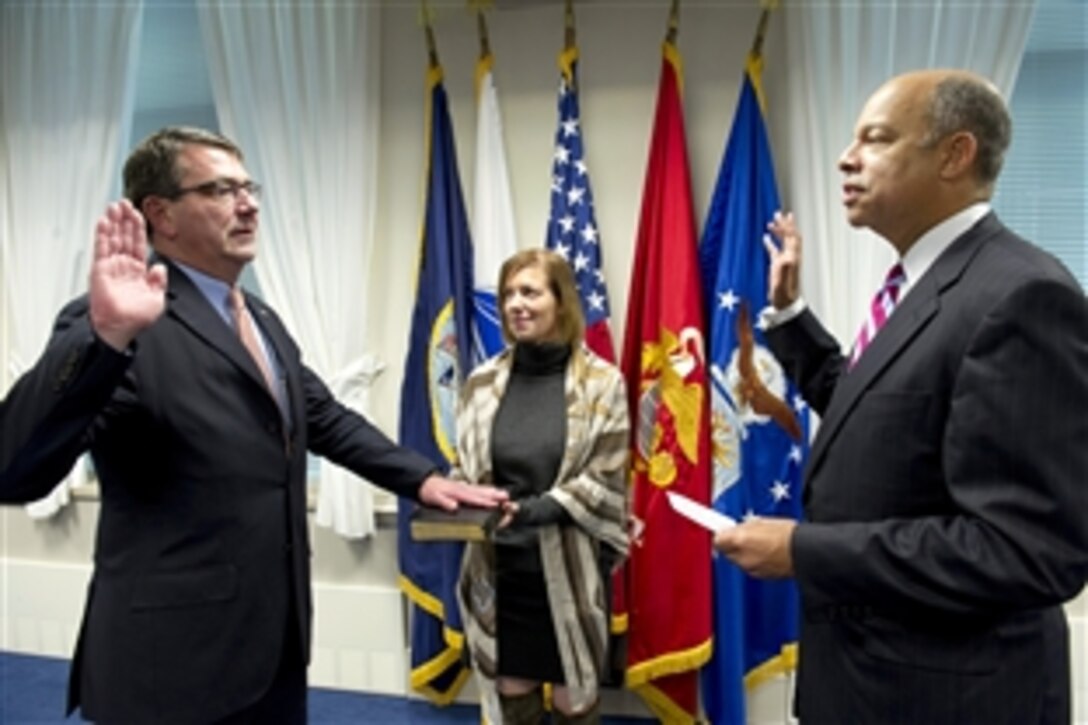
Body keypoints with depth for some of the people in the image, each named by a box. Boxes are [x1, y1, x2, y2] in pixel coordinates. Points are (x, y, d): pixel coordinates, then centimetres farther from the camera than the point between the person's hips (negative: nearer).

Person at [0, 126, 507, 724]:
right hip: (176, 658, -8)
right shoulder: (119, 329, -16)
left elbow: (326, 419, 21)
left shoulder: (261, 320, 11)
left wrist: (422, 478, 10)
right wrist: (106, 335, -42)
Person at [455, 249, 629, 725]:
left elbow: (605, 481, -10)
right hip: (499, 569, 3)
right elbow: (463, 467, 10)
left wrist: (533, 510, -22)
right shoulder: (483, 381, 3)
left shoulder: (602, 383, -6)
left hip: (570, 570, -3)